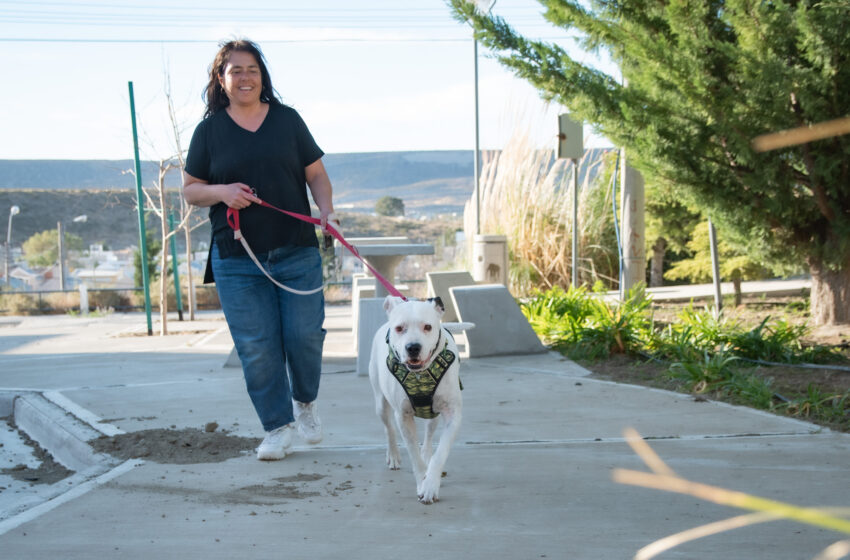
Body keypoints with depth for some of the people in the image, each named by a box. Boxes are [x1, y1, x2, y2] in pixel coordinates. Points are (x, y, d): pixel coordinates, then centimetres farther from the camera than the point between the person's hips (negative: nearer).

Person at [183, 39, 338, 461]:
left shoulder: (287, 120, 7)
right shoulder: (210, 130, 6)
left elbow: (316, 174, 9)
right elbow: (190, 189, 9)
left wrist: (327, 209, -9)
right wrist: (221, 192, -11)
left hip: (297, 252, 0)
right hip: (236, 259, 0)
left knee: (304, 335, 1)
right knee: (256, 347, 0)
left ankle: (305, 402, 29)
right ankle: (277, 427, 13)